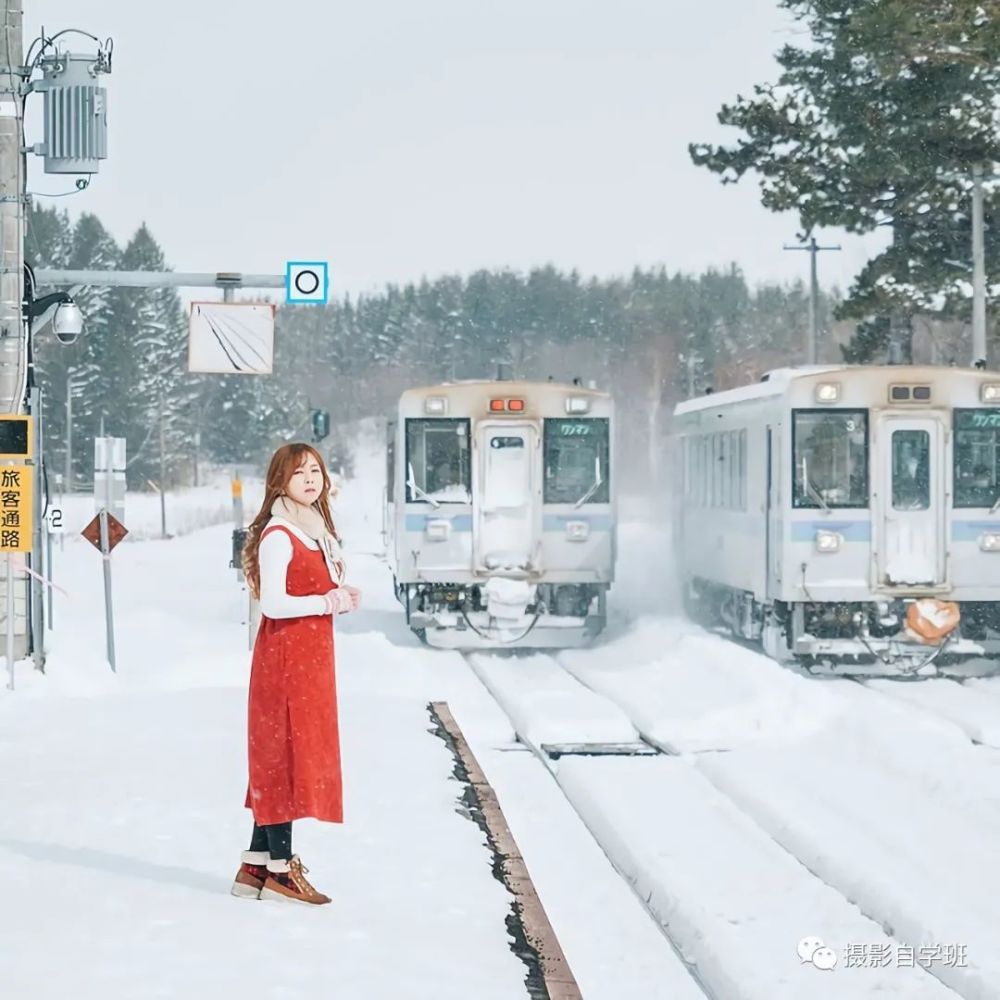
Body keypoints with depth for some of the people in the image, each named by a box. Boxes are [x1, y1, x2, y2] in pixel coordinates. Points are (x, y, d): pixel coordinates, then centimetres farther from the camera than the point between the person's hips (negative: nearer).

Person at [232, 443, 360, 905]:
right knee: (285, 754, -7)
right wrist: (328, 602, -15)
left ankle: (255, 866, 14)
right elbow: (273, 603, -21)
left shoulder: (319, 532, 16)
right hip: (285, 656, -9)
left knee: (289, 758, 10)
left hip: (312, 656, 9)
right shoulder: (277, 535, -13)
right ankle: (279, 868, -3)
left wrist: (341, 598, 4)